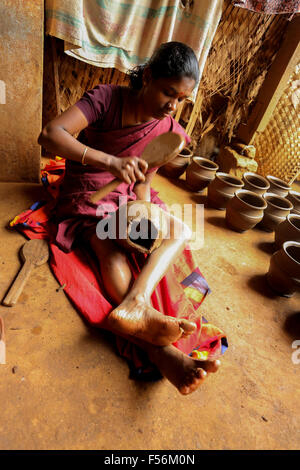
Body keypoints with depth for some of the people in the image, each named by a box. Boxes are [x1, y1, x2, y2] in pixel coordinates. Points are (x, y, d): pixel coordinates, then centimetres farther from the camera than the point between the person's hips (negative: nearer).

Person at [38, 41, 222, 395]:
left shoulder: (169, 131, -1)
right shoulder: (107, 98, -14)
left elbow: (143, 182, 1)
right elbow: (49, 134, -26)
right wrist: (110, 161, -41)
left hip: (128, 194, 4)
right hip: (86, 193, -3)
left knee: (178, 231, -22)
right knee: (111, 252, -31)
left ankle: (135, 304, -45)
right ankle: (160, 351, -42)